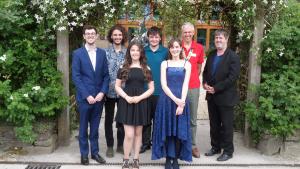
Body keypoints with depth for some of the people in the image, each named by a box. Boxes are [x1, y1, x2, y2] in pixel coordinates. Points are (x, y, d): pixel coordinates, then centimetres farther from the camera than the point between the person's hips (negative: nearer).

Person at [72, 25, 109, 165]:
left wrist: (102, 92, -7)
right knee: (83, 127, 9)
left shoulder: (102, 53, 7)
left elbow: (106, 75, 6)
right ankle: (84, 154, 23)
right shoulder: (78, 53, -3)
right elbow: (76, 77, -8)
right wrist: (87, 95, -14)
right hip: (84, 97, -2)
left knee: (95, 127, 13)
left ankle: (95, 152, 25)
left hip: (99, 96, 3)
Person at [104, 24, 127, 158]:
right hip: (110, 91, -1)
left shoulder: (127, 52, 4)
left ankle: (120, 145, 25)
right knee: (109, 119, 8)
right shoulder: (106, 52, -1)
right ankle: (110, 146, 20)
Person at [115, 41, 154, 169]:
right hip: (127, 102, -1)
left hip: (141, 103, 1)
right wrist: (127, 97, -12)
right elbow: (117, 86, 4)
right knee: (129, 134, -6)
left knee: (138, 133, 10)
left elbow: (151, 88, 3)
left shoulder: (146, 68, 3)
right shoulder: (123, 68, 2)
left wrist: (139, 97, -12)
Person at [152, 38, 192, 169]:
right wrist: (175, 99, -15)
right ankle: (168, 158, 15)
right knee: (167, 130, 3)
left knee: (179, 130, 3)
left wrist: (181, 102, -14)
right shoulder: (164, 64, 6)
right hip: (167, 100, 0)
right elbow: (163, 84, -3)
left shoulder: (187, 64, 6)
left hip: (181, 100, 0)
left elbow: (185, 85, -3)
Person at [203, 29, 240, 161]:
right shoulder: (211, 56, 13)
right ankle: (215, 147, 28)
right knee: (214, 124, 14)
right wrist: (205, 83, -3)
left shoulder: (233, 57, -10)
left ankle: (228, 151, 16)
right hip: (211, 96, 6)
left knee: (226, 125, 3)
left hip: (225, 97, -6)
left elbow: (233, 77, -17)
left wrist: (216, 88, -19)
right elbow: (205, 71, 18)